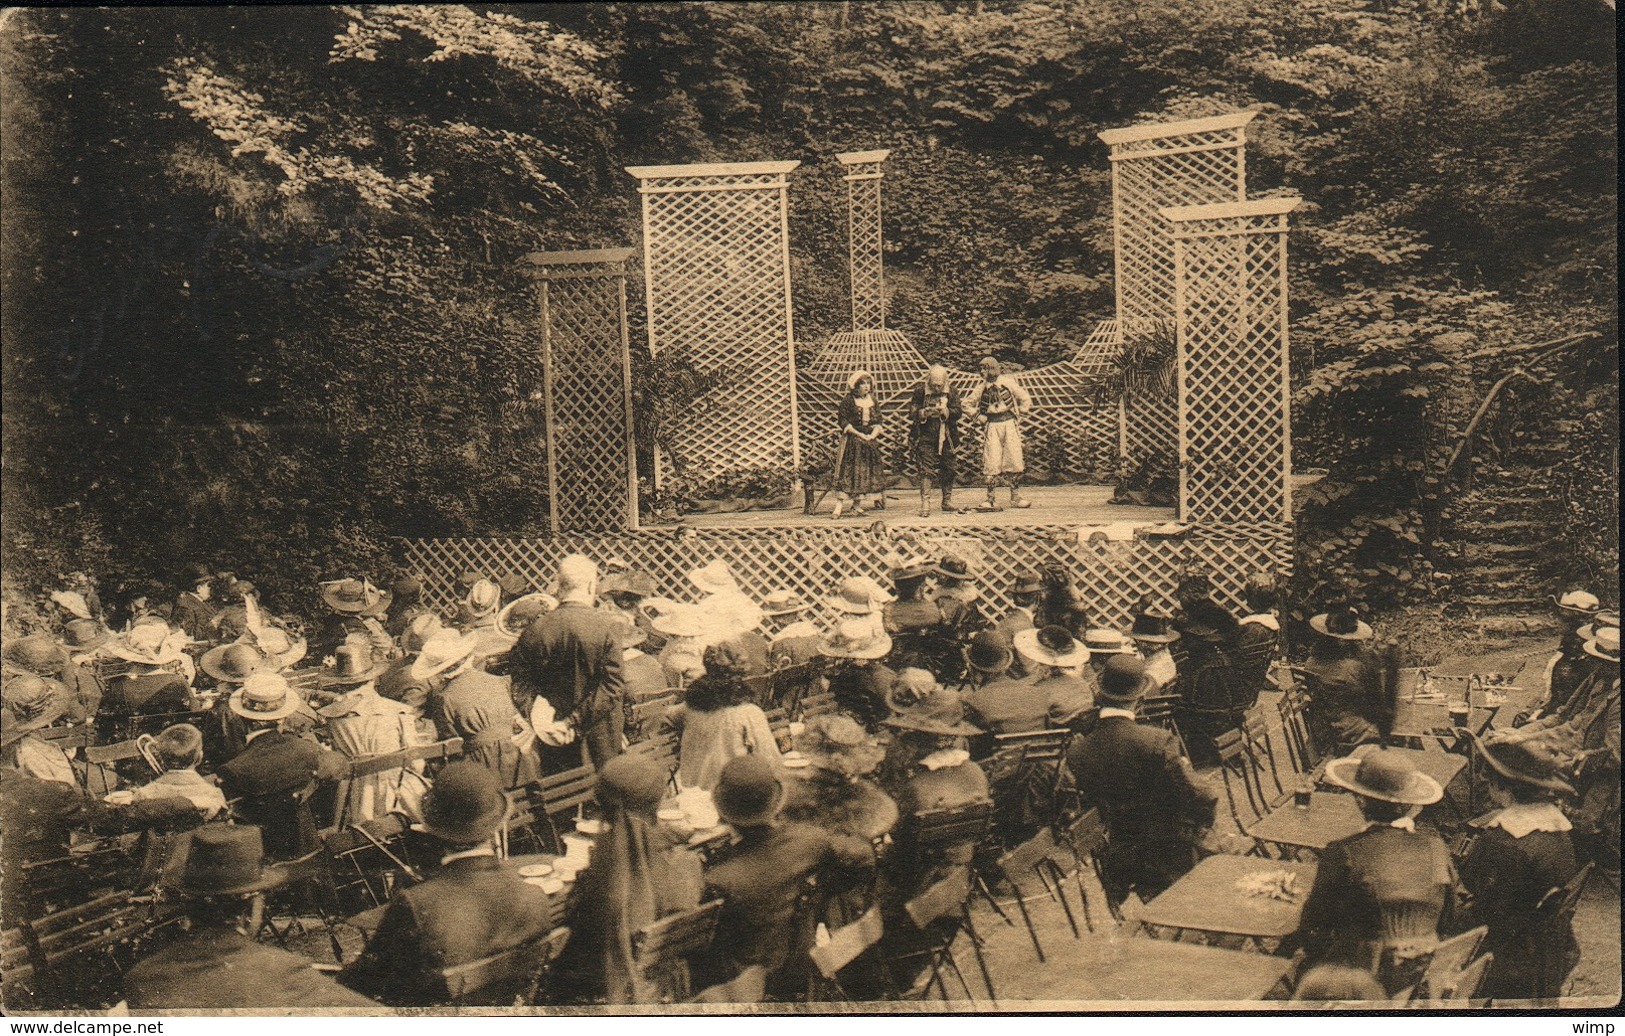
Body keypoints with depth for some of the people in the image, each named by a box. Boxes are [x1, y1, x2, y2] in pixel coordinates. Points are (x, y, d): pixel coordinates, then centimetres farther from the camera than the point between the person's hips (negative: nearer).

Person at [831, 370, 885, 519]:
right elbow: (843, 420, -11)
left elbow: (878, 421, 8)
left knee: (865, 473, 4)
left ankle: (857, 505, 11)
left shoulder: (873, 401, 10)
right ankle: (838, 507, -12)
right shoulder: (848, 401, -5)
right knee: (846, 472, -10)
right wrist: (859, 434, -16)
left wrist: (873, 435, -11)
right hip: (852, 439, -5)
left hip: (869, 440, 5)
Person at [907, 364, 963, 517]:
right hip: (926, 436, -3)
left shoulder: (951, 391, 2)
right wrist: (923, 413, -23)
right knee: (926, 469, -8)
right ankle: (925, 504, -8)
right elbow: (912, 413, -3)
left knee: (948, 470, 9)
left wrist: (946, 411, -21)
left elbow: (958, 412, -2)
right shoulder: (920, 391, -4)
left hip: (947, 436, 3)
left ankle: (947, 503, 20)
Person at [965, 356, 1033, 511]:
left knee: (1015, 461, -1)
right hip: (992, 426, 1)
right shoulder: (981, 388, 5)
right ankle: (991, 499, 1)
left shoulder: (1008, 382, 0)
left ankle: (1015, 498, 9)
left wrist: (1019, 416, 2)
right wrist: (978, 417, 4)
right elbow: (968, 404, 16)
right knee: (992, 463, -4)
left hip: (1009, 424, -1)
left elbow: (1026, 400, 6)